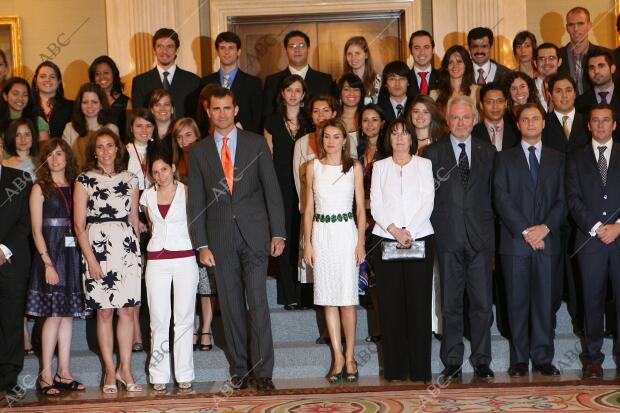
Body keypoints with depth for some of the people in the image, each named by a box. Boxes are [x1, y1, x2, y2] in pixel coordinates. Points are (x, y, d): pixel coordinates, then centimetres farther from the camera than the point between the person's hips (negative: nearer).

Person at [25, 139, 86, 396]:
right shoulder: (40, 188, 2)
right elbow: (37, 230, -4)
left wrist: (83, 255, -1)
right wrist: (48, 263, -12)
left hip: (72, 255, 4)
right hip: (50, 254, -4)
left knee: (67, 314, 5)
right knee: (54, 314, -7)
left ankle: (64, 373, 10)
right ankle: (46, 376, -1)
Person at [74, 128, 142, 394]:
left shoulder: (129, 180, 11)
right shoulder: (85, 180, 1)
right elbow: (79, 224, -2)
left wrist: (139, 251, 9)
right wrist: (91, 259, -9)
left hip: (128, 248, 3)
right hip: (98, 248, -3)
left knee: (127, 310, 1)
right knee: (104, 311, 1)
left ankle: (125, 369, 9)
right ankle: (109, 370, 9)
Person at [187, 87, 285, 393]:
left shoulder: (256, 143, 5)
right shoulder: (198, 151, 8)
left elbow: (272, 190, 4)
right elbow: (196, 202, 6)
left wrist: (278, 233, -2)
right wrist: (202, 244, 0)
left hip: (254, 233, -1)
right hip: (220, 238, 2)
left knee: (258, 302, -6)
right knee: (230, 306, 6)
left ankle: (263, 372, -1)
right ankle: (239, 369, 15)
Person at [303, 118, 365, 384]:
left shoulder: (354, 168, 3)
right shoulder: (313, 168, 8)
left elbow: (360, 208, 3)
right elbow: (309, 208, 9)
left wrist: (361, 243, -4)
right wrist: (307, 243, 3)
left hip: (346, 232, -2)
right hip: (321, 233, 2)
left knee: (347, 298, -4)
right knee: (328, 299, 3)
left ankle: (349, 356, 7)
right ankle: (338, 358, 9)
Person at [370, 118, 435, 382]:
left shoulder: (424, 165, 9)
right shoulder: (380, 167, 12)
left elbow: (428, 202, 0)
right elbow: (376, 205, 4)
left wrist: (410, 231, -12)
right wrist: (394, 229, -11)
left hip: (420, 238, -1)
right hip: (385, 240, 1)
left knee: (419, 302, -3)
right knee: (390, 302, 0)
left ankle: (420, 367, 2)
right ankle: (395, 367, 6)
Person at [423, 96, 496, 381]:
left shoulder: (488, 152, 10)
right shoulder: (432, 153, 6)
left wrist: (488, 224, 1)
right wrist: (436, 226, -2)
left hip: (480, 237, 1)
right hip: (448, 237, -1)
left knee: (482, 303, 2)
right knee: (450, 304, 5)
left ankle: (481, 361, 12)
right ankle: (452, 361, 14)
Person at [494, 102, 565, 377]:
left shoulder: (557, 159, 14)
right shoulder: (505, 158, 9)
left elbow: (562, 200, 7)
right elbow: (501, 199, -2)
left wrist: (545, 227, -10)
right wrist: (526, 231, -11)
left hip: (547, 241, 1)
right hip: (515, 241, -1)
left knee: (544, 301, 2)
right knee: (517, 302, 1)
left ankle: (542, 358, 10)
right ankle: (519, 359, 8)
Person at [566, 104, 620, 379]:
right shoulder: (576, 158, 12)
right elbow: (573, 199, 3)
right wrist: (596, 227, -8)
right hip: (590, 239, 0)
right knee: (593, 301, 4)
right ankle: (593, 357, 10)